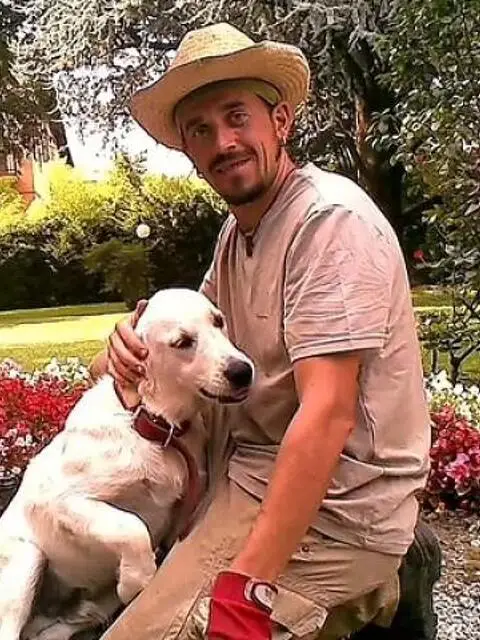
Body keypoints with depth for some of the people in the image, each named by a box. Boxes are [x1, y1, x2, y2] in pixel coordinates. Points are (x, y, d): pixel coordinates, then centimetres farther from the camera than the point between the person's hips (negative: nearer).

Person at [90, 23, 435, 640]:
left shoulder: (330, 219, -20)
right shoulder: (237, 229, 9)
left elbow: (328, 414, -27)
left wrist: (248, 586, -29)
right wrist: (136, 337, -7)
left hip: (327, 512, -9)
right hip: (250, 472, 9)